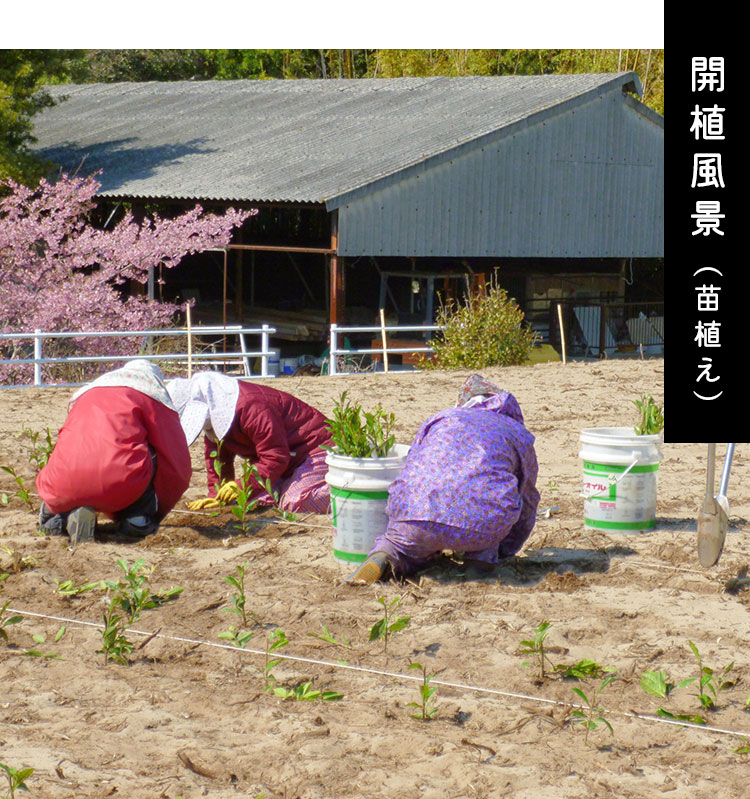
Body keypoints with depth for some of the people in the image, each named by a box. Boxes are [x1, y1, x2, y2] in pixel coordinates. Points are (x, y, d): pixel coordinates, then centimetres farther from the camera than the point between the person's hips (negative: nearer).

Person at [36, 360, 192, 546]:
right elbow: (178, 468, 15)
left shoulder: (84, 393, 35)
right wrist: (157, 514, 30)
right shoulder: (153, 393, 19)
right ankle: (138, 518, 6)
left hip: (62, 489, 5)